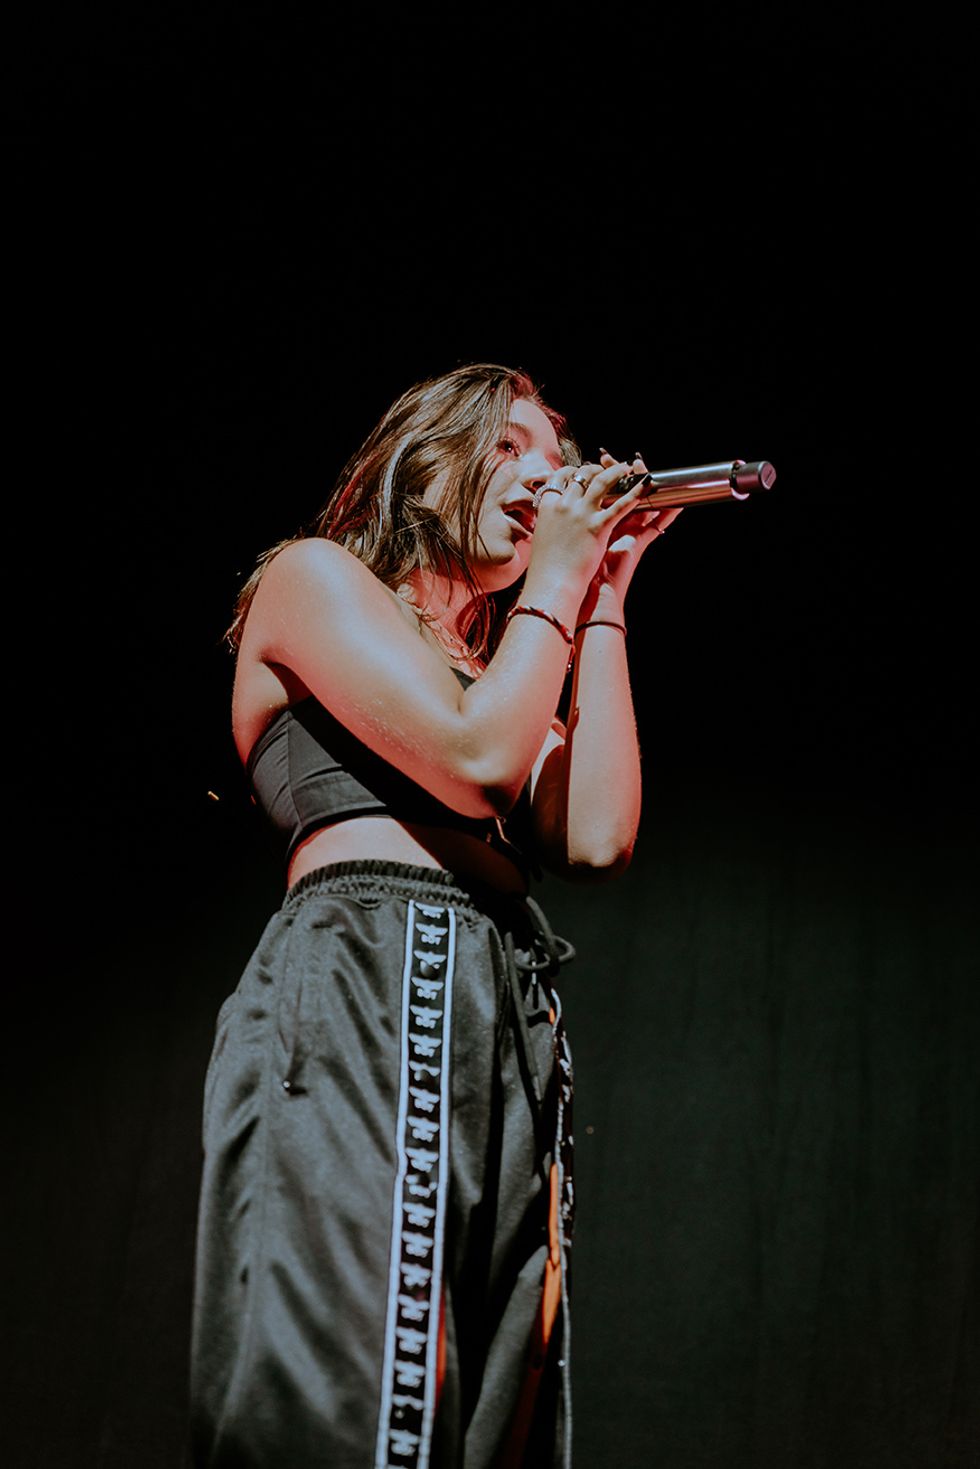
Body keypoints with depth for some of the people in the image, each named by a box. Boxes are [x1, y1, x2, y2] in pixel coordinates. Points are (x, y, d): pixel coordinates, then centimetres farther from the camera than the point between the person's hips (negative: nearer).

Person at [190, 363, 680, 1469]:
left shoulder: (502, 662, 31)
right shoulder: (314, 576, 10)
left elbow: (596, 838, 10)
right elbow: (474, 760, -6)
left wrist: (601, 606, 16)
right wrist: (555, 580, 7)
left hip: (508, 1032, 8)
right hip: (366, 992, -7)